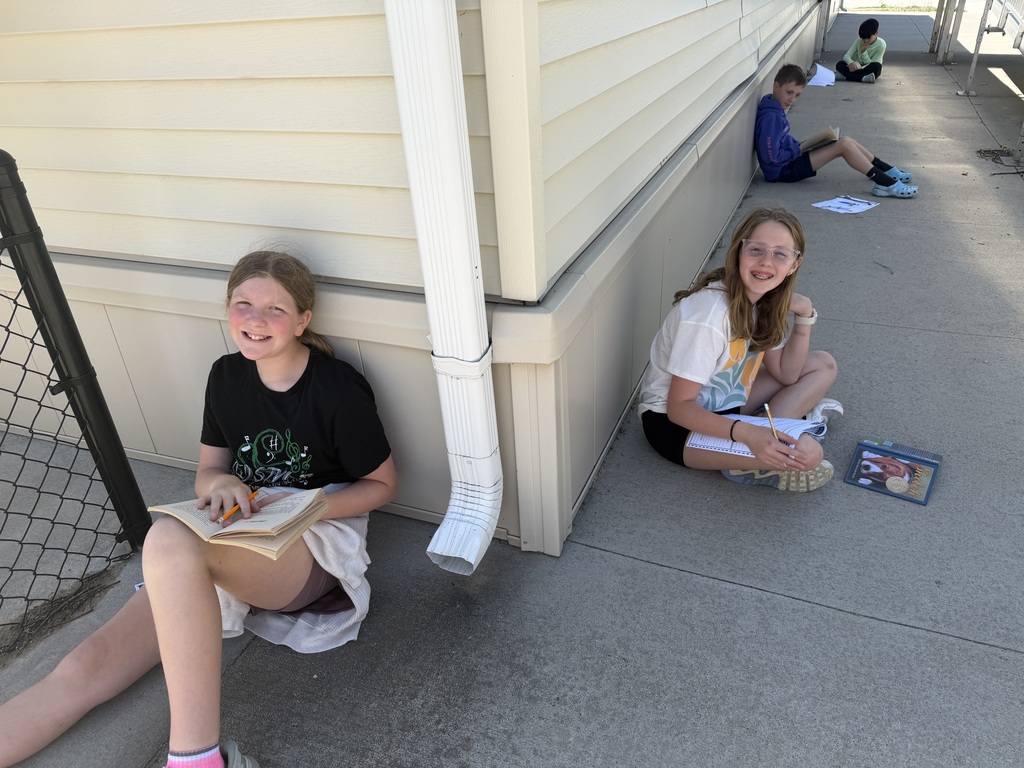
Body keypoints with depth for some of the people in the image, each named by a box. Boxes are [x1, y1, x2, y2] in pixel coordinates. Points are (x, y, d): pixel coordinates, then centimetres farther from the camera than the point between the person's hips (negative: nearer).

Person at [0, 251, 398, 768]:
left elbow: (382, 484, -2)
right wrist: (220, 483, -10)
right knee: (87, 667, -12)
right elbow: (207, 471, 15)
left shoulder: (339, 390, -11)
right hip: (236, 544, 6)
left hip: (317, 545, -6)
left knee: (169, 538, -36)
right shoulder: (227, 376, 7)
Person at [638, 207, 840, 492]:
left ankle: (771, 428, -6)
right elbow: (679, 407, -26)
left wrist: (804, 316, -6)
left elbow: (785, 374, 8)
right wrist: (747, 434, -39)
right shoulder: (709, 313, -28)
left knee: (823, 365, 9)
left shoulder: (766, 300, -2)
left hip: (722, 402, 10)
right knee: (807, 453, -28)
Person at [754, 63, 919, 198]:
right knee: (844, 144, -15)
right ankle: (886, 184, -12)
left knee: (846, 141, 10)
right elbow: (772, 156, -28)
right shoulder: (771, 117, -24)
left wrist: (797, 144, 3)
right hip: (783, 170, -10)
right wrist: (798, 149, -14)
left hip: (791, 159, 10)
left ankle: (888, 170, 20)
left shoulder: (775, 108, 8)